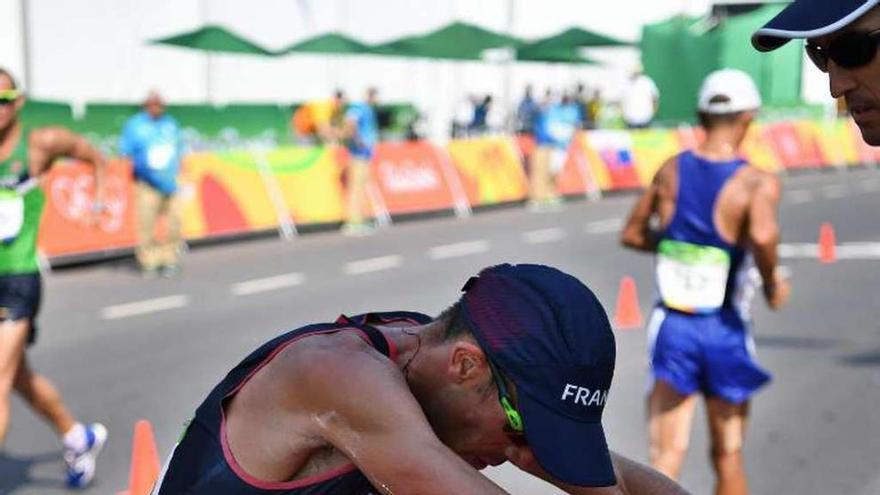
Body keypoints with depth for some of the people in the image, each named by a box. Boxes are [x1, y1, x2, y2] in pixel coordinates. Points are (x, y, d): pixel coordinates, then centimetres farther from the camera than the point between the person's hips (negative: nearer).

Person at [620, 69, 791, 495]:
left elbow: (631, 235, 10)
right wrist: (772, 283, -13)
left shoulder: (671, 170, 1)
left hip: (671, 327, 2)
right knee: (728, 456, 18)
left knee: (666, 457, 1)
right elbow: (762, 235, -32)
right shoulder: (758, 183, -12)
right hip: (725, 332, -2)